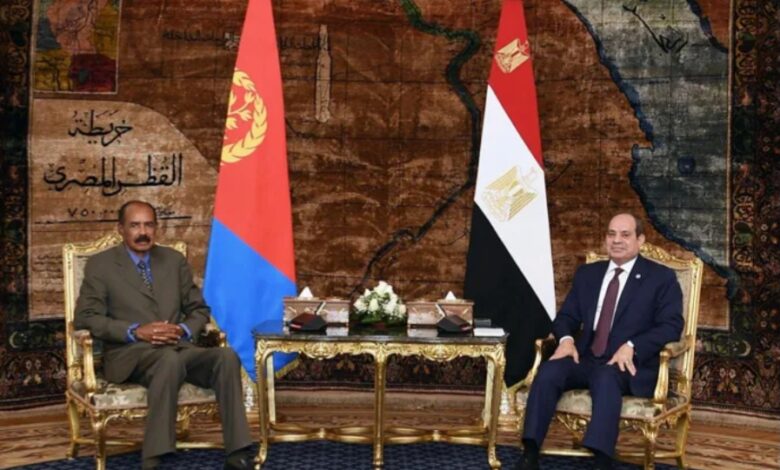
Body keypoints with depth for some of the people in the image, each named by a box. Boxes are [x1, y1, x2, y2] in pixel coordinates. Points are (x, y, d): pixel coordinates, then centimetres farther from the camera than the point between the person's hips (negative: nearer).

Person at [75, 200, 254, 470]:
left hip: (179, 348, 4)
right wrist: (136, 331, -17)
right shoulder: (100, 265, 5)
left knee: (226, 356, -27)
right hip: (131, 354, -4)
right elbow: (86, 317, -4)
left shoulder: (174, 260, 16)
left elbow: (199, 309, 18)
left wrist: (184, 330, -7)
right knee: (171, 360, -39)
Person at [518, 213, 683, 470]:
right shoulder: (587, 273, 19)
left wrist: (632, 347, -20)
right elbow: (566, 316, 17)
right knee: (548, 371, -26)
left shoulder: (662, 277, 5)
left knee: (606, 377, -38)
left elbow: (671, 326, -5)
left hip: (630, 364, -4)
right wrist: (566, 339, -8)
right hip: (586, 359, 4)